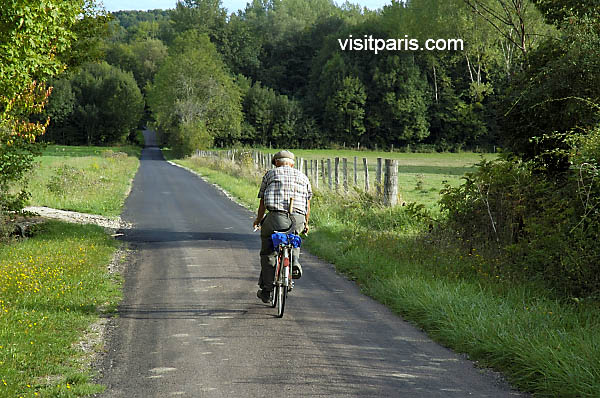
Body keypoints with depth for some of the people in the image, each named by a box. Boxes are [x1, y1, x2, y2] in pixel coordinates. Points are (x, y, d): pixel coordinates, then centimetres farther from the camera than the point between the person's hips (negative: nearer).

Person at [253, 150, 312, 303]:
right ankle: (294, 263, 12)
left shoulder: (270, 174, 17)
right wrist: (306, 223, 37)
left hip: (275, 217, -2)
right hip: (297, 219, 2)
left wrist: (258, 220, 35)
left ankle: (266, 290, 15)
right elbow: (308, 205, 22)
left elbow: (262, 203, 19)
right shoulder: (303, 177, 22)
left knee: (267, 253, 16)